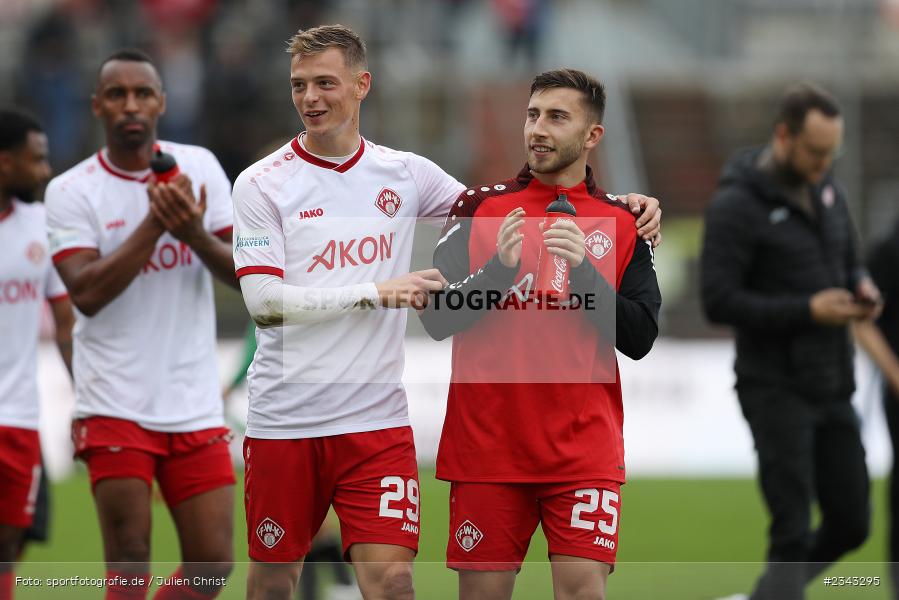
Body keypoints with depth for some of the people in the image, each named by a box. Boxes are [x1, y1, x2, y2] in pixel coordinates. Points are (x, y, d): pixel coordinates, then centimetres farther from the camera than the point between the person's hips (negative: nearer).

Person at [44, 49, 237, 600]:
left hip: (195, 407, 3)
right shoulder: (71, 191, -3)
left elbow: (244, 272, 2)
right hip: (116, 405, -3)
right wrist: (154, 224, -20)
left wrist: (195, 235, -18)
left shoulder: (200, 168, 6)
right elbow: (86, 293, -15)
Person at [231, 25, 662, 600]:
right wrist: (374, 292, -17)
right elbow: (264, 303, -10)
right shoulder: (262, 184, -2)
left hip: (376, 417, 1)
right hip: (283, 418, -1)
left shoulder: (404, 173, 7)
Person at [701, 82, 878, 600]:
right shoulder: (737, 204, -13)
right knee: (793, 533, -9)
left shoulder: (825, 188, 9)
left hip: (832, 389, 7)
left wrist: (863, 290, -3)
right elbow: (719, 301, -17)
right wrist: (808, 310, -22)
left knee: (851, 524, 9)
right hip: (776, 391, -7)